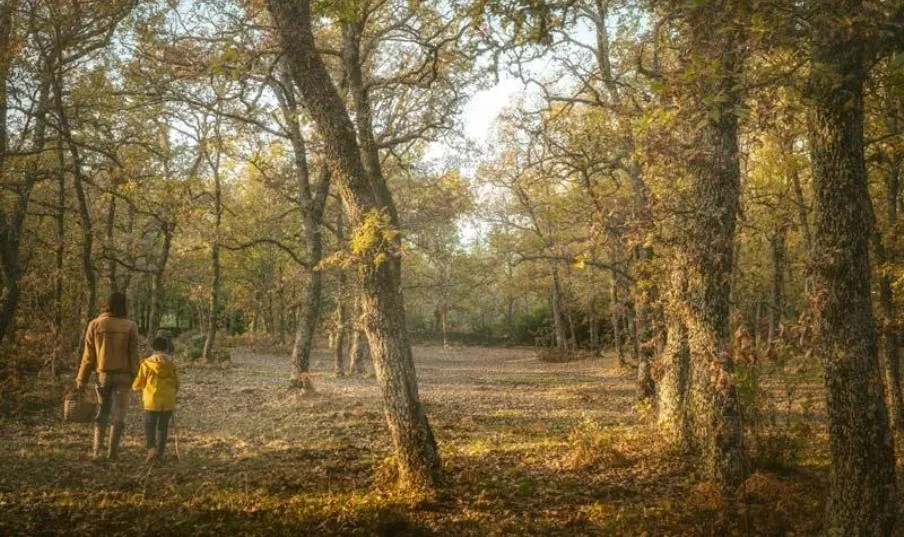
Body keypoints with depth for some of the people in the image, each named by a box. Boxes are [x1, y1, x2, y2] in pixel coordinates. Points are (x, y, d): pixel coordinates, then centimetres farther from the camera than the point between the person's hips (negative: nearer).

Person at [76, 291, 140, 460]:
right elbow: (134, 355, -6)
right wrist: (135, 377, 1)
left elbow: (88, 355, -2)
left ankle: (96, 451, 11)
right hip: (122, 375, -1)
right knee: (118, 415, 5)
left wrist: (82, 379, 5)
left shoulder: (95, 324, -3)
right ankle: (112, 452, 5)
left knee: (102, 412, 15)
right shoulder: (130, 326, -6)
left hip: (103, 374, 1)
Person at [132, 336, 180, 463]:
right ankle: (160, 453, 13)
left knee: (149, 426, 10)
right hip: (168, 401, 2)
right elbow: (176, 384, 7)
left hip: (152, 401, -2)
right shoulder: (171, 364, 1)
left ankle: (152, 449, -10)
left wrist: (135, 387, 24)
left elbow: (138, 384, 1)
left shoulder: (146, 363, -5)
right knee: (163, 427, 14)